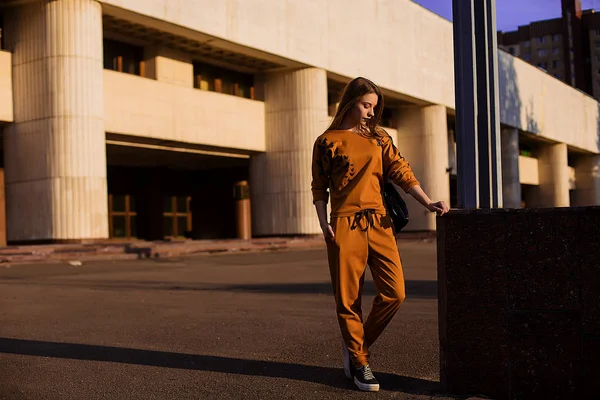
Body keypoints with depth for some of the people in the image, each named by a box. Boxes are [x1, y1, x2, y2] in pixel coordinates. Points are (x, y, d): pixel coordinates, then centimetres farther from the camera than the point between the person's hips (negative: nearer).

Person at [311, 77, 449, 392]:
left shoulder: (379, 139, 16)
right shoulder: (327, 142, 8)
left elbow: (400, 171, 6)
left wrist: (427, 202, -7)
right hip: (345, 226, -3)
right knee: (348, 298, -1)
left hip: (378, 223, 3)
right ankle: (359, 364, 13)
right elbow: (319, 188, 8)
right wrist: (323, 223, -5)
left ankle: (355, 346, 15)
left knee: (394, 292, -6)